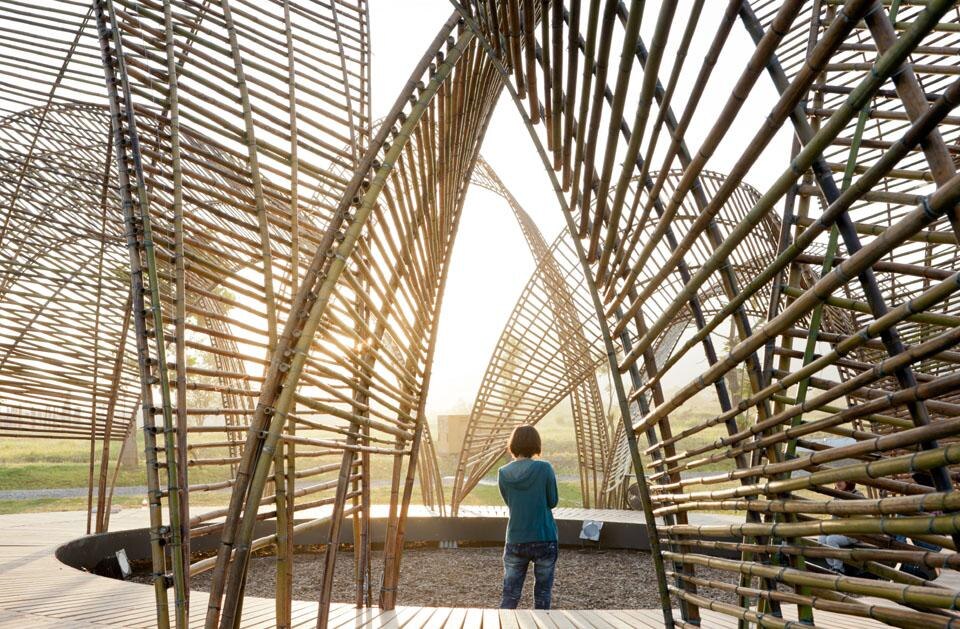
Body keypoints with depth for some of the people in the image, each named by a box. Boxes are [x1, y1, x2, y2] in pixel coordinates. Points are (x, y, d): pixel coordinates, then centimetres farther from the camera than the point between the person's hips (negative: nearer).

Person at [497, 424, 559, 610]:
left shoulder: (504, 473, -3)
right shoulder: (544, 468, -12)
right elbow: (552, 502, -1)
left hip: (515, 541, 2)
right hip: (544, 539, -2)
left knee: (509, 595, 9)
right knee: (542, 594, 14)